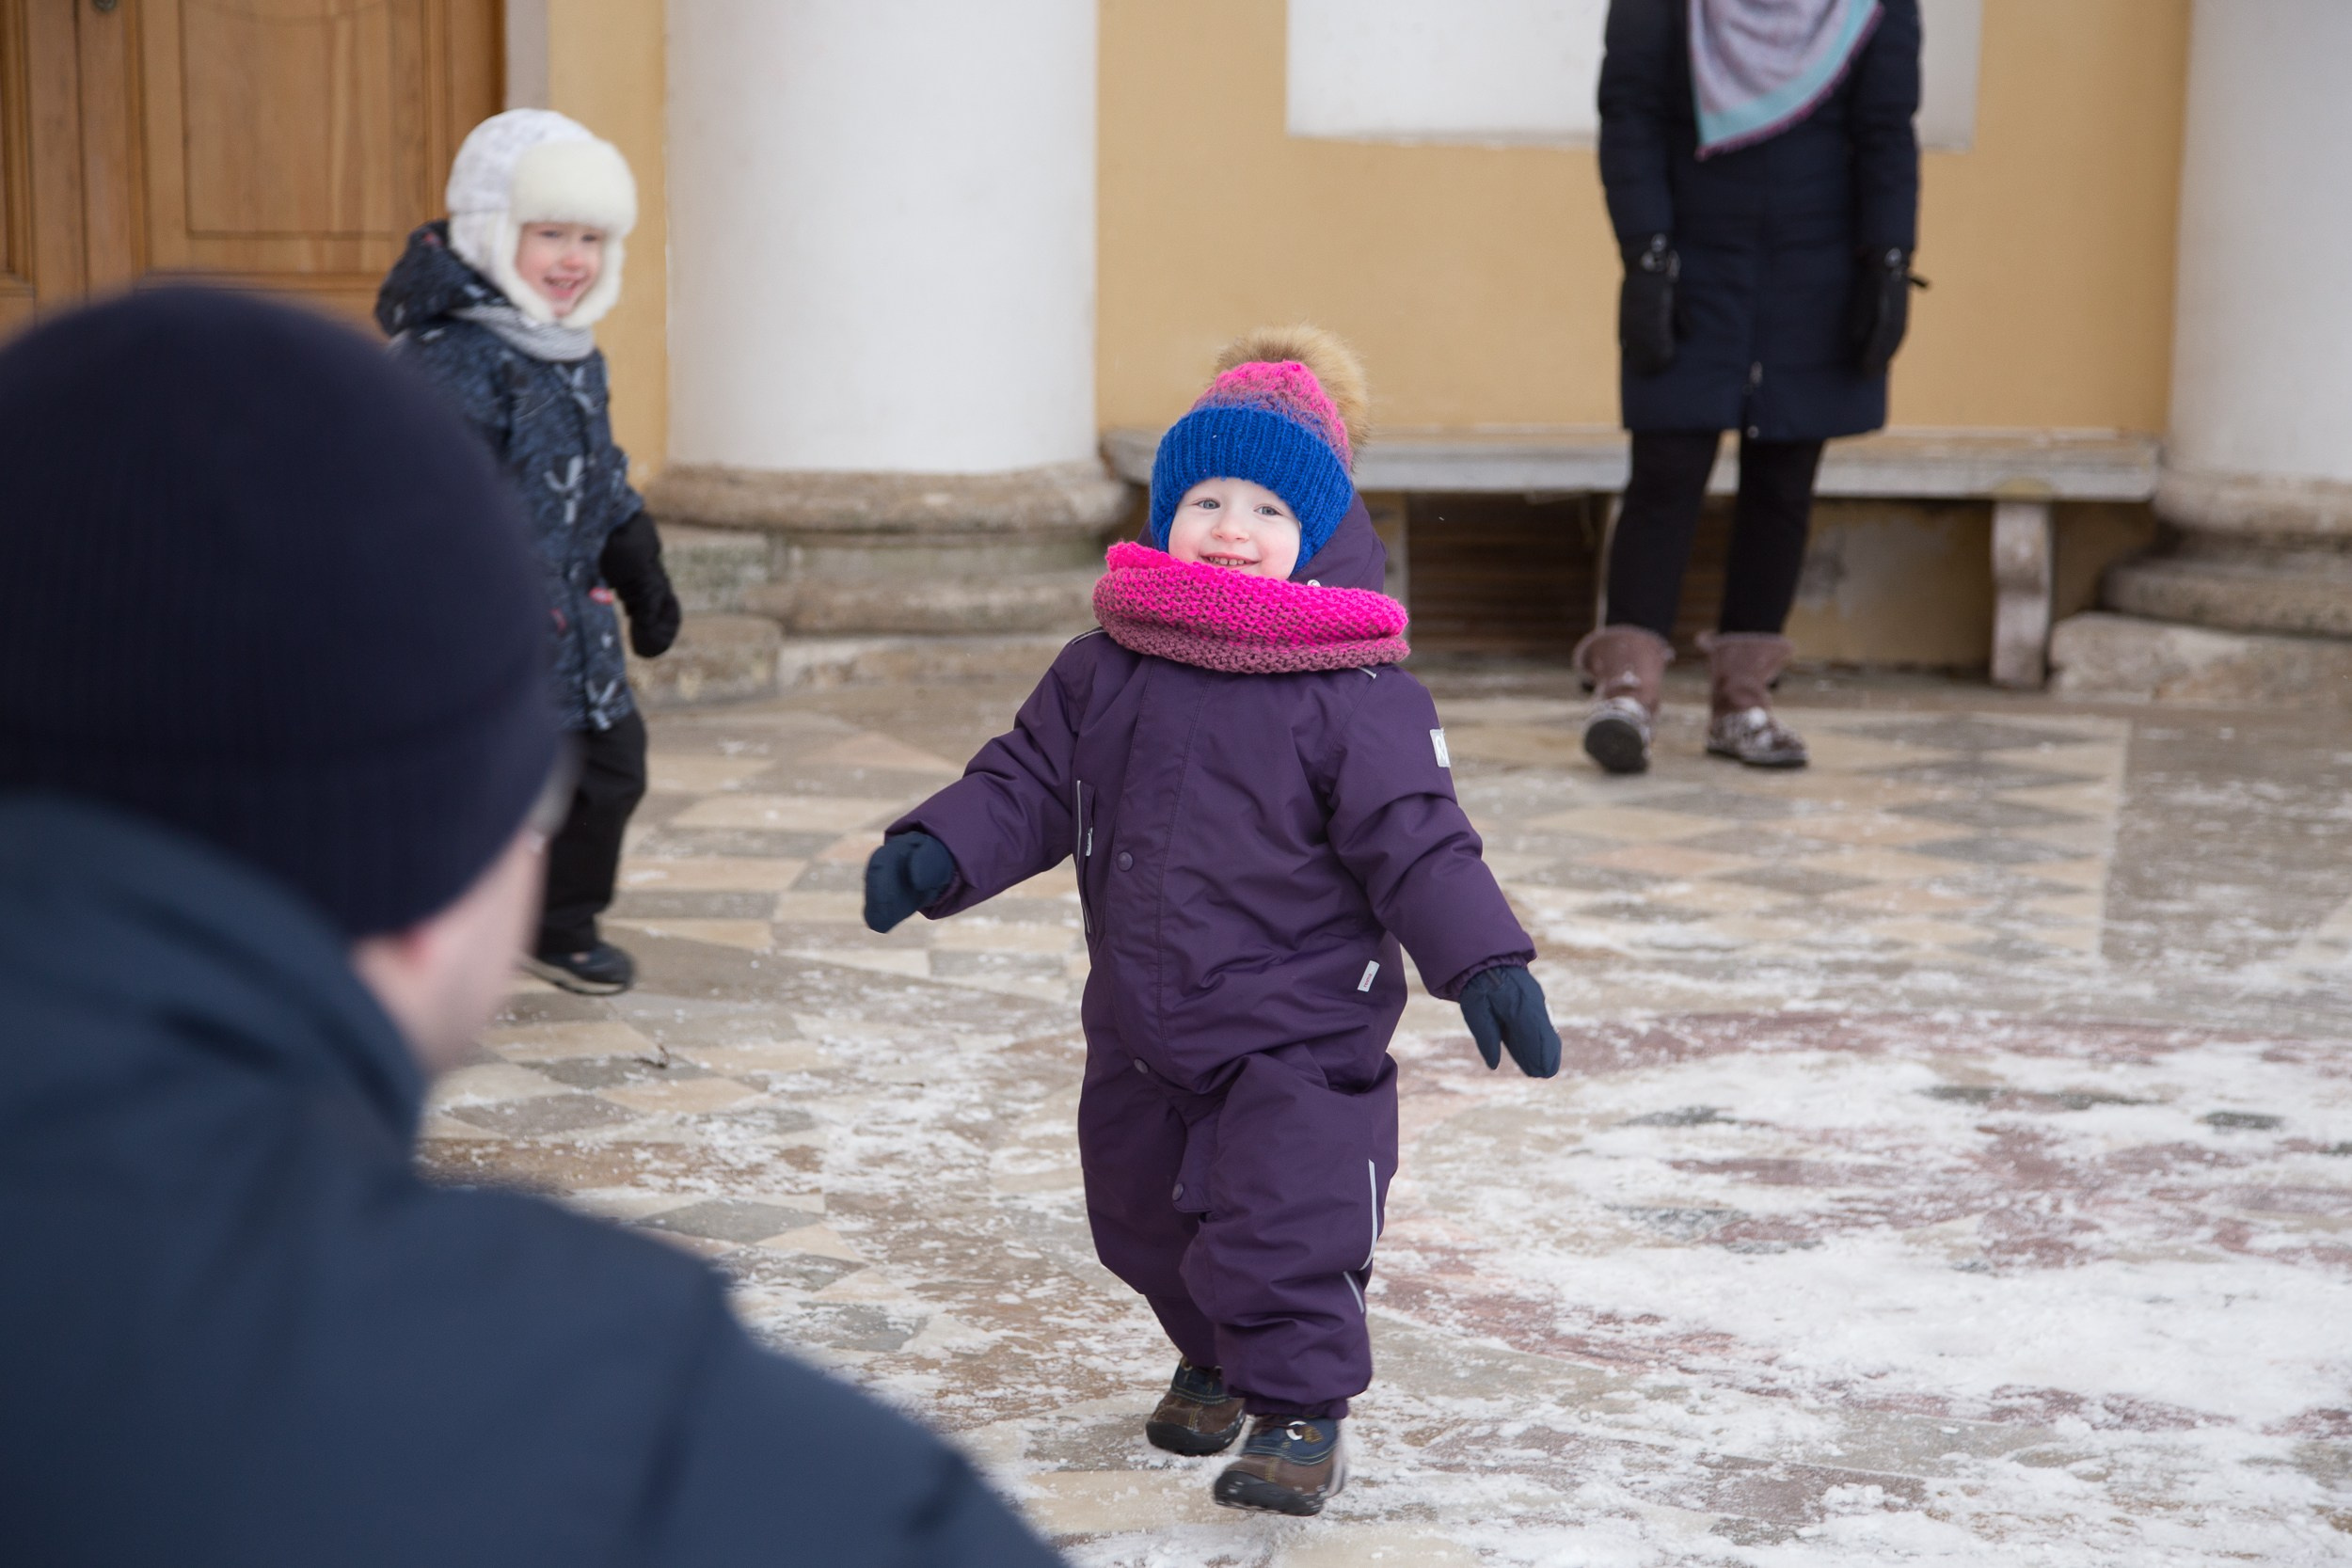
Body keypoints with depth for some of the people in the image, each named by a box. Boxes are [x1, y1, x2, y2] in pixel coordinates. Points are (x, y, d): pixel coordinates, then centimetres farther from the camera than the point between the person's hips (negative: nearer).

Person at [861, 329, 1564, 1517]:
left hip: (1298, 1032, -5)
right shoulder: (1106, 668, -1)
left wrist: (1485, 963, -22)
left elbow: (1416, 842, -14)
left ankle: (1299, 1414, 11)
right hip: (1141, 1025, 6)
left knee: (1278, 1232, -10)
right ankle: (1212, 1362, 47)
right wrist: (937, 851, -12)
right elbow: (1029, 782, 3)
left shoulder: (1357, 693, -14)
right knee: (1147, 1225, 21)